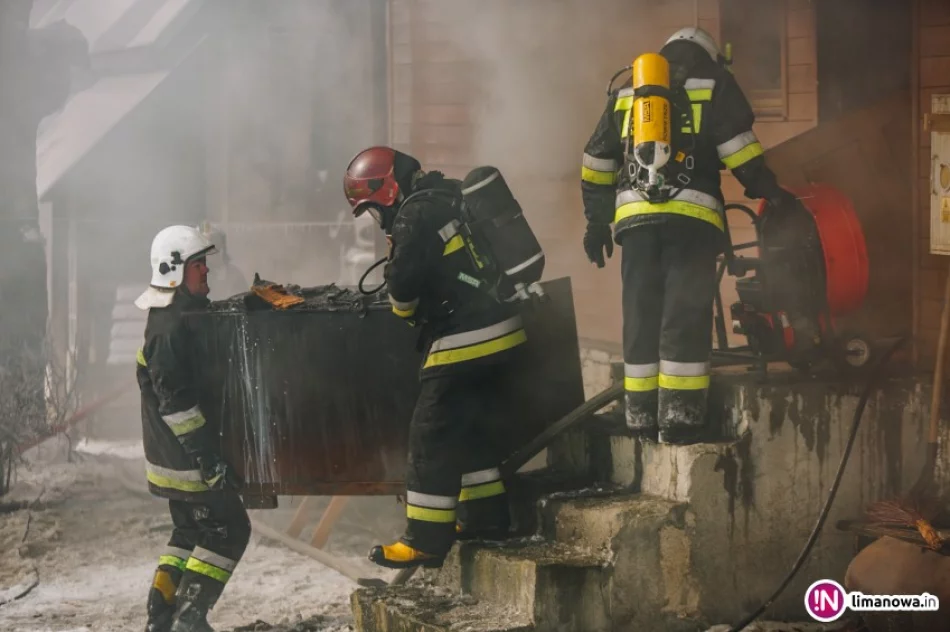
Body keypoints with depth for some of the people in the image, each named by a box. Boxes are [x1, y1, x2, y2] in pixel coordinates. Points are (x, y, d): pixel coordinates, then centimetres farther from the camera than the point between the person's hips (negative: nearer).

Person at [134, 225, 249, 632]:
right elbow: (175, 401, -25)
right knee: (228, 530, -4)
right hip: (186, 458, -10)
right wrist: (208, 458, -24)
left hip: (172, 458, 10)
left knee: (190, 531, 17)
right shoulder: (172, 328, -21)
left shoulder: (179, 317, 12)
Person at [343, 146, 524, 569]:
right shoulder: (452, 197, 14)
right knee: (470, 427, 20)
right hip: (503, 330, 10)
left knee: (432, 435, -3)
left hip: (466, 340, -9)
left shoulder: (416, 216, -15)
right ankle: (485, 516, 27)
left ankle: (426, 540, -1)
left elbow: (404, 286, -15)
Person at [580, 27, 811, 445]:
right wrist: (771, 195, 3)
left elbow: (597, 161, 24)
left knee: (642, 318, 7)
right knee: (685, 318, -6)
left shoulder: (627, 92, 24)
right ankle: (679, 419, -13)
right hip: (690, 216, -4)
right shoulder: (713, 84, 12)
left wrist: (596, 222, 30)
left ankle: (642, 416, 6)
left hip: (635, 216, 4)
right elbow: (739, 147, -2)